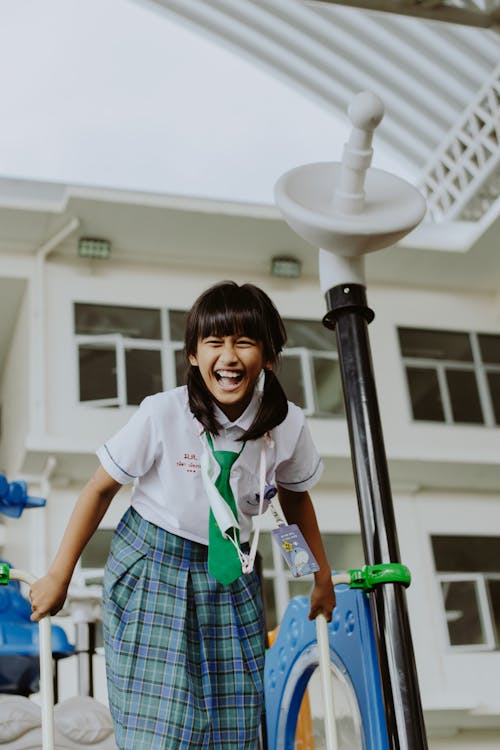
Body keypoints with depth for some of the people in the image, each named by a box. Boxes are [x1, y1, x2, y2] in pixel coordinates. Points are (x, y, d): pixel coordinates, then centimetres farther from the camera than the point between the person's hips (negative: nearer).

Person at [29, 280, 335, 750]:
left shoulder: (287, 425, -12)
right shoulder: (162, 415, -21)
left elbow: (295, 498, 9)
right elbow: (101, 488, -9)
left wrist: (322, 574, 17)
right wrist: (58, 577, -5)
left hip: (232, 575, 3)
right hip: (152, 569, -3)